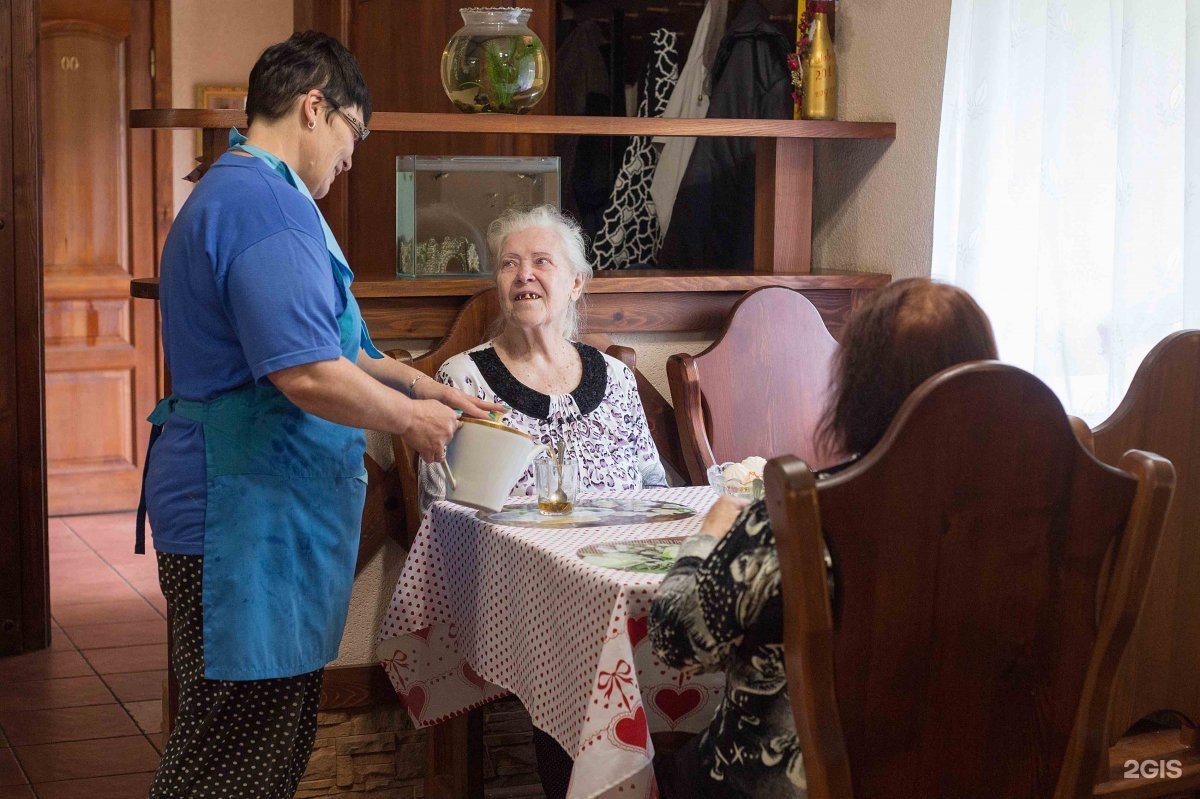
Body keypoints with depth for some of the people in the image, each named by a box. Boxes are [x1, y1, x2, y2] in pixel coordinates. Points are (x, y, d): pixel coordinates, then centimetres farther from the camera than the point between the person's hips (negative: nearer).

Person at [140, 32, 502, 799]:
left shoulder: (237, 193, 18)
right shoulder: (268, 205, -18)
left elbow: (313, 344, 26)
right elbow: (308, 375, -25)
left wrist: (417, 384, 18)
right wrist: (411, 418, -9)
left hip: (259, 503, 11)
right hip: (246, 510, -11)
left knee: (280, 728, 16)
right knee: (242, 734, -4)